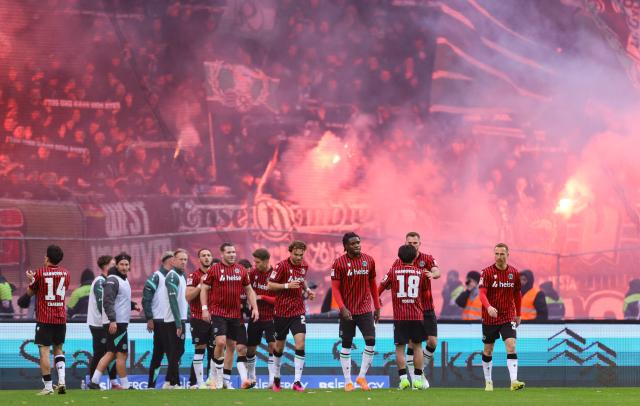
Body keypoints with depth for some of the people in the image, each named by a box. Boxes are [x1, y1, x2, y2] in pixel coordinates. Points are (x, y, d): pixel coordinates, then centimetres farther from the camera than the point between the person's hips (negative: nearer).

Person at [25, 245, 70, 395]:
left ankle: (48, 386, -5)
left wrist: (31, 279, 20)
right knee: (58, 349, 17)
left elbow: (30, 292, 3)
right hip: (61, 318, 5)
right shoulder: (65, 273, 4)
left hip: (44, 319, -5)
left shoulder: (40, 273, -9)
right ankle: (61, 380, 1)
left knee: (44, 351, -2)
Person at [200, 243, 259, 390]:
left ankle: (226, 379, 16)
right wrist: (205, 308, -8)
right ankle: (218, 373, 2)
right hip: (218, 312, -4)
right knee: (220, 342, -18)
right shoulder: (214, 270, -3)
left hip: (235, 314, 4)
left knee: (231, 347, 7)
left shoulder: (241, 270, 8)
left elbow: (249, 290, 15)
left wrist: (254, 307, 6)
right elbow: (204, 289, 1)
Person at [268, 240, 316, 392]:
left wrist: (307, 290, 7)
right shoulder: (282, 266, -12)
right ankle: (276, 378, 33)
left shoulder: (304, 266, 4)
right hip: (281, 311, -2)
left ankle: (297, 381, -15)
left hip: (298, 311, 2)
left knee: (300, 343, -15)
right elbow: (270, 285, -11)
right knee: (279, 346, 11)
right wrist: (287, 285, -23)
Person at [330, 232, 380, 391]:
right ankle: (348, 381, 10)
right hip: (348, 311, -2)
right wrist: (342, 308, -17)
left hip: (366, 309, 3)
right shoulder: (339, 263, -7)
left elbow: (373, 285, 13)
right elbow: (335, 288, -7)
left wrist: (377, 307, 13)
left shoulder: (369, 260, 4)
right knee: (346, 345, 3)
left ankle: (362, 376, 6)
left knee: (371, 341, -8)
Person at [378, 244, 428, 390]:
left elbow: (380, 288, 4)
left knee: (400, 348, 4)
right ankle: (417, 379, 7)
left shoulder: (393, 271, 2)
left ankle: (403, 378, -7)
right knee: (417, 346, 9)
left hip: (399, 316, -1)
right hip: (417, 315, 1)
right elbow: (426, 294, 14)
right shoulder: (421, 273, 6)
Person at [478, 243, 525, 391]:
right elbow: (482, 293, -18)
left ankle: (514, 381, -22)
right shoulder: (487, 272, -7)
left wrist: (518, 315, 17)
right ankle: (488, 381, 24)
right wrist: (488, 307, -36)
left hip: (508, 317, 1)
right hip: (489, 317, -1)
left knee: (511, 345, -15)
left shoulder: (514, 273, 2)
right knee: (488, 350, 9)